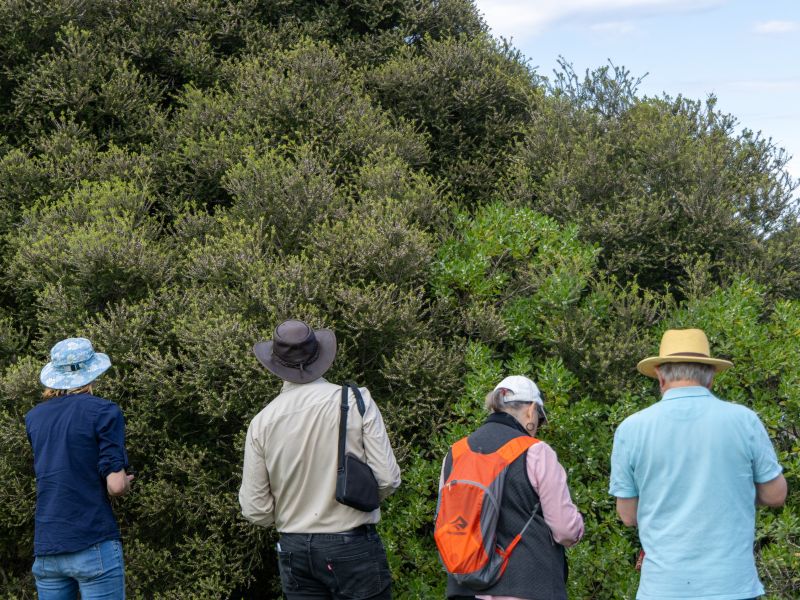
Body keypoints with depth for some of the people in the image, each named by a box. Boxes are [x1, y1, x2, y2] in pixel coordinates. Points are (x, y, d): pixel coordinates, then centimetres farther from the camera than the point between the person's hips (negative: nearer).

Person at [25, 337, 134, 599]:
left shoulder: (33, 417, 12)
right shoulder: (105, 412, -5)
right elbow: (116, 485, -11)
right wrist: (125, 481, 10)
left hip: (45, 550, 5)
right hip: (94, 547, -5)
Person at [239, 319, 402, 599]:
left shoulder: (262, 422, -2)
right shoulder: (356, 401, -8)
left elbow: (255, 510, 0)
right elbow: (387, 479, -10)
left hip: (294, 551, 3)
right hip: (352, 546, -3)